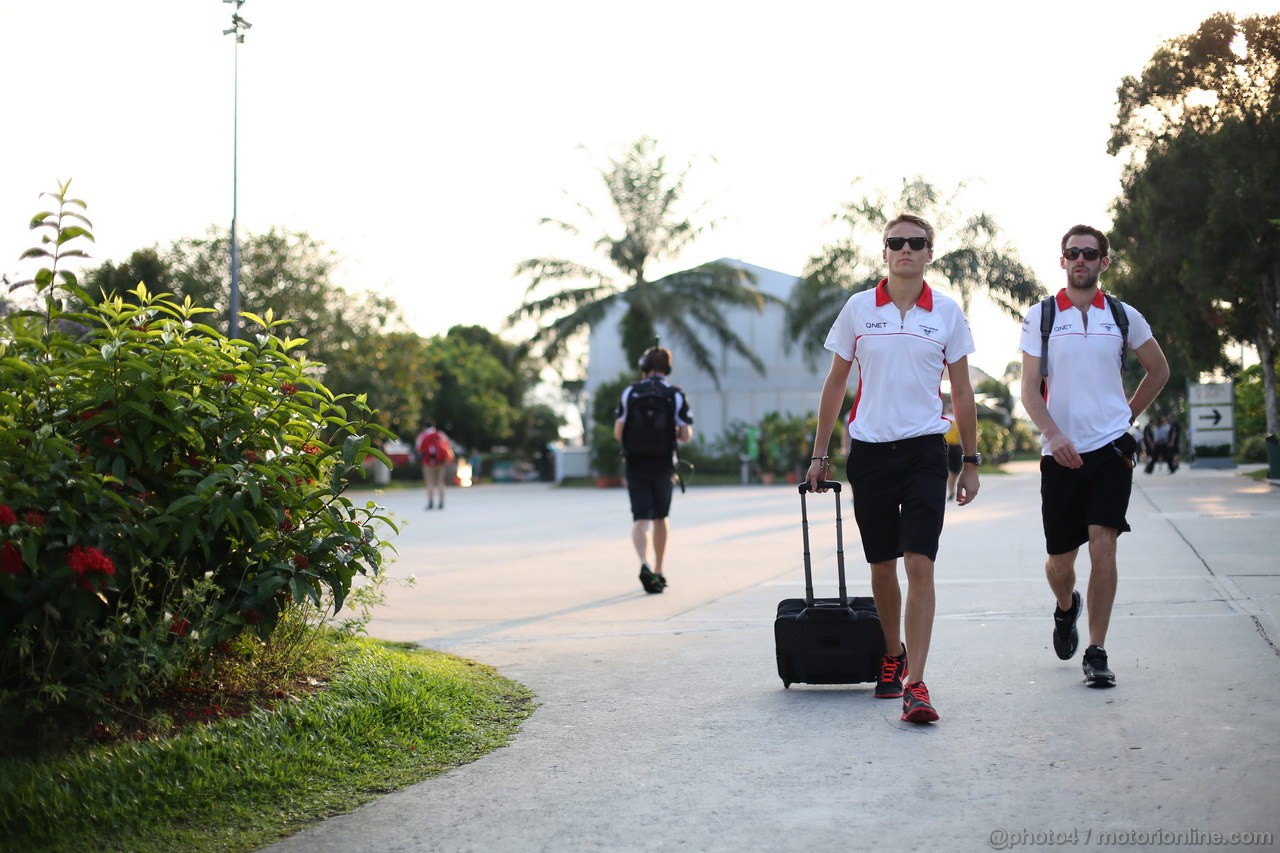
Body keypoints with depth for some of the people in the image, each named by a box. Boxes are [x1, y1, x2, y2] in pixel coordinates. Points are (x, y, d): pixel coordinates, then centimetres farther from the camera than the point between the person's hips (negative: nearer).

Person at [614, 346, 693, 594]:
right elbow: (686, 435, -7)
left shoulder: (630, 392, -2)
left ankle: (645, 565, -26)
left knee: (640, 520, -2)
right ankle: (659, 571, 25)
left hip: (636, 465, -1)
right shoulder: (676, 395, -3)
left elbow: (618, 432, -4)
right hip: (664, 466, 1)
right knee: (660, 517, 18)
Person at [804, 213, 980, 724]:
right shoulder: (858, 309, 4)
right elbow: (836, 382, 10)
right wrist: (819, 454, 8)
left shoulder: (947, 314, 3)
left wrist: (970, 461, 7)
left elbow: (961, 391, 10)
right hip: (869, 449, 1)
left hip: (925, 449, -1)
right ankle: (892, 657, 33)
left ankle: (914, 684, -13)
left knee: (920, 565, -12)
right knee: (881, 567, 10)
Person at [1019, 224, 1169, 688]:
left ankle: (1096, 653, -4)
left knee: (1102, 545, -13)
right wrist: (1053, 434, -18)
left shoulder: (1123, 316, 6)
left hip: (1110, 447, 0)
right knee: (1059, 559, 6)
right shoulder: (1040, 316, 2)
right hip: (1061, 453, 0)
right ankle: (1066, 608, 41)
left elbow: (1158, 369, 21)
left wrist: (1128, 415, 14)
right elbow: (1029, 388, -3)